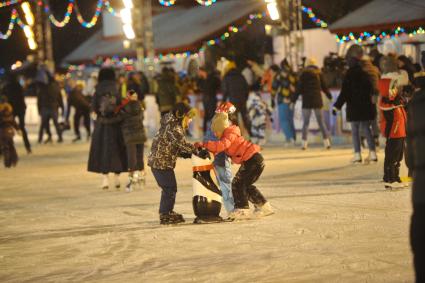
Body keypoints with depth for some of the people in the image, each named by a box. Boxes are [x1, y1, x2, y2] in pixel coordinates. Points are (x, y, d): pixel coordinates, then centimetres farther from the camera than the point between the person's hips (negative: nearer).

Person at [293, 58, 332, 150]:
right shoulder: (319, 73, 2)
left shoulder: (303, 74, -2)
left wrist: (294, 100, 0)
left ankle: (304, 142, -3)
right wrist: (329, 96, 23)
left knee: (305, 122, 5)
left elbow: (299, 88, -5)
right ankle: (326, 141, 0)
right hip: (317, 101, 1)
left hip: (307, 101, -1)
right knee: (321, 121, 7)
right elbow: (324, 87, 7)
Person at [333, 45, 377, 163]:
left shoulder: (350, 74, -12)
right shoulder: (365, 73, 6)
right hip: (367, 106, 5)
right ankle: (373, 153, 9)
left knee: (355, 130, 2)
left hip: (354, 107, -5)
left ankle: (358, 154, -2)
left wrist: (337, 106, -10)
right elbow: (372, 89, 15)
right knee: (367, 129, 12)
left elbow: (344, 92, -14)